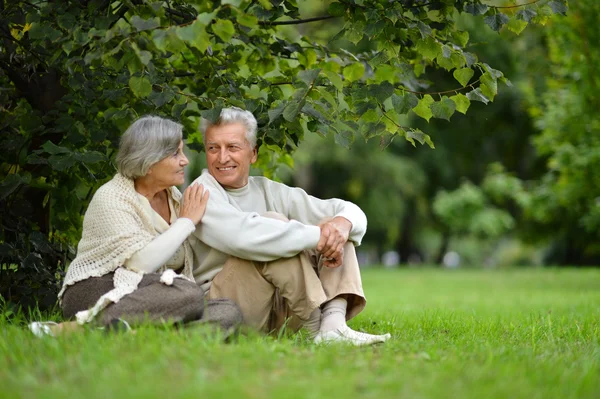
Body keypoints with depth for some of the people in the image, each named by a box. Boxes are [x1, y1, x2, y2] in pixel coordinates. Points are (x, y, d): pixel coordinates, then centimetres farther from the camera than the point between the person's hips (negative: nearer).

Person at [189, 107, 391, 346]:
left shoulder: (267, 190, 12)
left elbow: (352, 212, 8)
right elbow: (242, 236, -30)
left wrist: (344, 222, -18)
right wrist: (317, 236, -26)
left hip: (278, 312, 7)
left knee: (337, 227, -1)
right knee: (273, 222, -23)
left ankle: (333, 325, -23)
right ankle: (316, 326, -23)